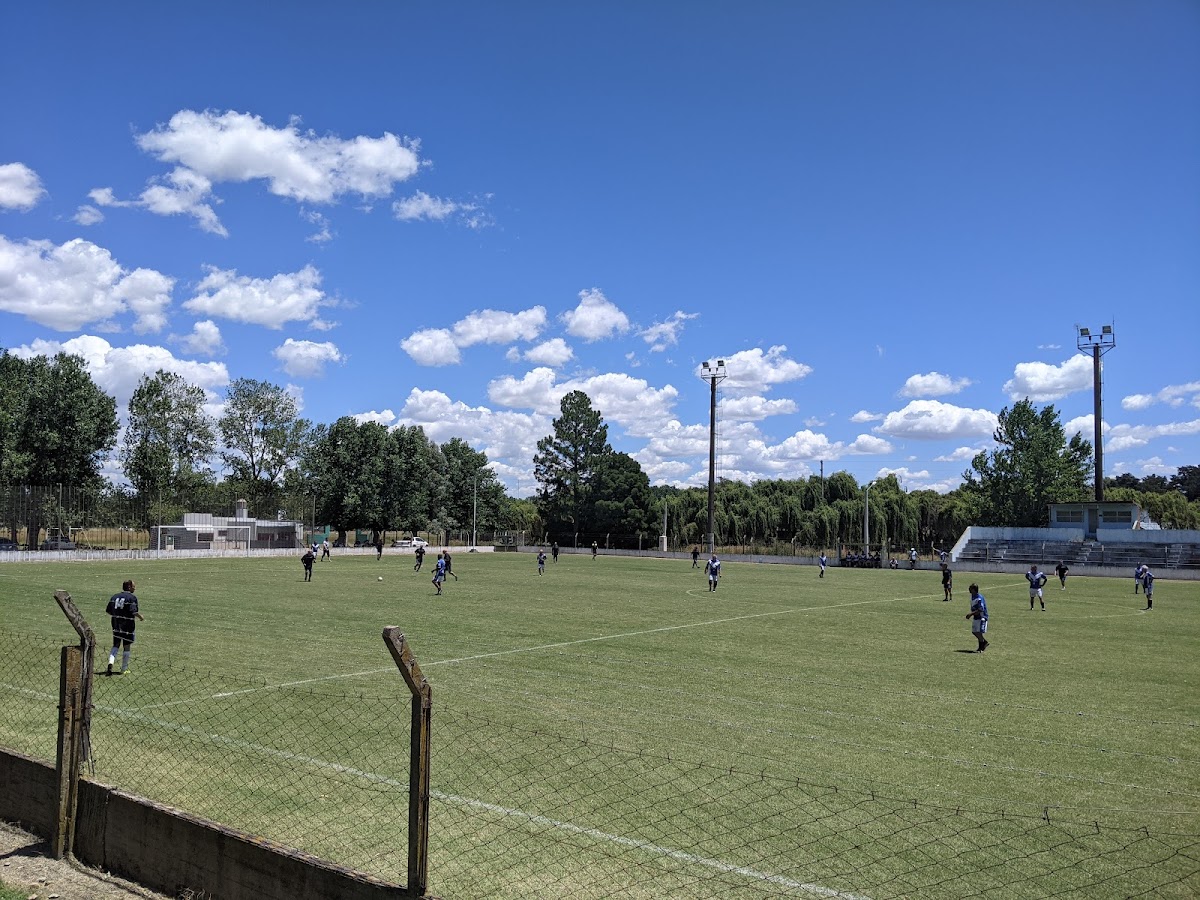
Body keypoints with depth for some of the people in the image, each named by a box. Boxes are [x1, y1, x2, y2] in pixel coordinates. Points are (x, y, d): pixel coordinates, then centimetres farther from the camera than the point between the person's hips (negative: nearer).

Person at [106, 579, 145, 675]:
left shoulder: (114, 596, 8)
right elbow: (134, 611, -21)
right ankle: (124, 669, 14)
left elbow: (107, 611, 8)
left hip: (116, 626, 5)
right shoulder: (132, 597, -10)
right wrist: (141, 617, -3)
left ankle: (110, 663, -10)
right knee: (126, 647, 7)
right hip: (128, 627, -5)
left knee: (115, 646, 14)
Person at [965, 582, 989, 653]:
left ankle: (981, 648, 4)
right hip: (976, 617, 9)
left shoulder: (979, 598, -22)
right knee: (974, 632, 12)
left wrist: (971, 614, -25)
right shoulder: (972, 596, 8)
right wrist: (971, 614, 10)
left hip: (981, 618, -9)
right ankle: (984, 642, 29)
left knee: (979, 632, -9)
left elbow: (981, 610, -25)